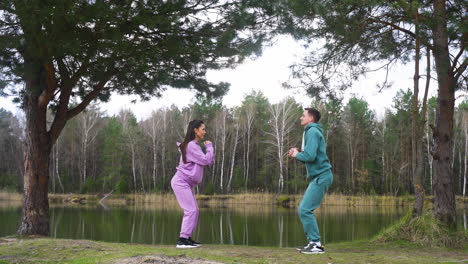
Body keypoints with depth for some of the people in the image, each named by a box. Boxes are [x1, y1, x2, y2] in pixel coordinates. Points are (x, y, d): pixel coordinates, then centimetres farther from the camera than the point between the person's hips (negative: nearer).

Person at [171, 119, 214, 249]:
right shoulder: (191, 146, -16)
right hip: (181, 182, -10)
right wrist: (209, 146, -5)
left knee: (193, 210, 10)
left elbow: (208, 162, 14)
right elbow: (206, 160, -20)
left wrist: (207, 148, 0)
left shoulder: (195, 145, 15)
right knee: (191, 210, -13)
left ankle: (187, 237, 15)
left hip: (187, 183, 10)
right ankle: (182, 240, -13)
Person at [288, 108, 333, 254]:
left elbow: (310, 156, -21)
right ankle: (312, 242, 15)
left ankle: (316, 244, -9)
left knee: (305, 210, -13)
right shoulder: (311, 132, 21)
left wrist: (297, 154, -2)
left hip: (321, 176, -10)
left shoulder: (312, 131, -11)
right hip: (317, 177, 10)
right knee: (303, 209, 11)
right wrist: (298, 152, 6)